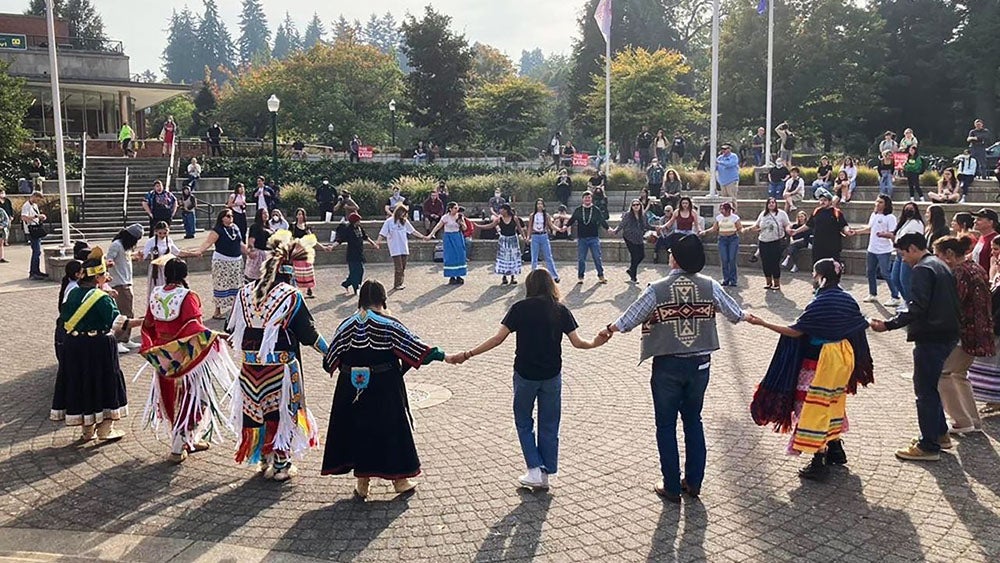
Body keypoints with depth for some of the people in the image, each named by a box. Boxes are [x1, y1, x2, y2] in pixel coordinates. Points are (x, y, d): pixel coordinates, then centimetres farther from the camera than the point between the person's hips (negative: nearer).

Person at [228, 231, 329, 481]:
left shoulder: (245, 292, 2)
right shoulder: (291, 295, -11)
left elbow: (232, 329, 10)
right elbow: (308, 331, -8)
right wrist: (330, 352, 5)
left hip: (251, 365, 4)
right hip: (281, 365, -4)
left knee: (255, 410, 16)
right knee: (281, 412, 8)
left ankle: (264, 460, 28)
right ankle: (281, 465, 15)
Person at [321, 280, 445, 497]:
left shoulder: (347, 325, -1)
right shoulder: (390, 325, -10)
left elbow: (330, 359, 5)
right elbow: (412, 344, -10)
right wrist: (437, 354, -2)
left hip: (352, 389, 3)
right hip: (386, 389, -2)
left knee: (358, 429, 12)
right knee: (391, 428, 10)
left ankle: (362, 482, 17)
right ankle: (399, 479, 21)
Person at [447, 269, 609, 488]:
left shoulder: (520, 308, -6)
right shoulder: (561, 310, -1)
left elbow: (498, 339, -11)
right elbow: (577, 342, -1)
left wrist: (467, 355, -7)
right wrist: (595, 343, 20)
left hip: (525, 374, -2)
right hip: (552, 375, 2)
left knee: (523, 422, 16)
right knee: (549, 426, 14)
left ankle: (535, 470, 10)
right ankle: (545, 475, 20)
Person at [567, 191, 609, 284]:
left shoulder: (596, 210, 3)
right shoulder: (578, 210, 6)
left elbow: (602, 220, 2)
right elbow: (572, 220, 10)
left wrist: (607, 228, -11)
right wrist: (566, 226, -4)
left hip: (594, 238, -1)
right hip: (581, 238, 1)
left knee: (597, 257, 0)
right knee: (581, 259, 4)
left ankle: (601, 276, 11)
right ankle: (580, 277, 13)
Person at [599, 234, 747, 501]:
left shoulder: (657, 289, -14)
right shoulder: (710, 286, -6)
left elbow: (628, 320, -7)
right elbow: (735, 314, 6)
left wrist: (609, 330, 12)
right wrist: (748, 317, 29)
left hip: (667, 366, -3)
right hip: (700, 363, 3)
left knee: (666, 425, 9)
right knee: (693, 421, 19)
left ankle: (672, 487, 16)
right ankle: (694, 482, 26)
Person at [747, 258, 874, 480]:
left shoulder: (820, 304, -20)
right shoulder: (848, 300, 2)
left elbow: (795, 331, -19)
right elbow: (860, 326, 12)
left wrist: (762, 323, -17)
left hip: (824, 361, -8)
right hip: (844, 357, 8)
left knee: (816, 408, -2)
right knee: (834, 404, 22)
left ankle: (819, 463, 0)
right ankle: (835, 450, 33)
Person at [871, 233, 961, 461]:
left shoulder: (923, 269, -14)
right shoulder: (940, 265, 16)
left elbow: (917, 308, -25)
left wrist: (888, 325, -27)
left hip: (931, 337, -10)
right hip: (947, 334, 10)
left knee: (925, 390, -3)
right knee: (930, 386, 21)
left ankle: (928, 446, 3)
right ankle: (940, 434, 31)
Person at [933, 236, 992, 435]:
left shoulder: (959, 273, -18)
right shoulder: (974, 268, 12)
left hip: (966, 334, -10)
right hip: (979, 331, 10)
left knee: (940, 373, -4)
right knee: (959, 374, 21)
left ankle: (963, 422, 1)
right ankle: (974, 421, 27)